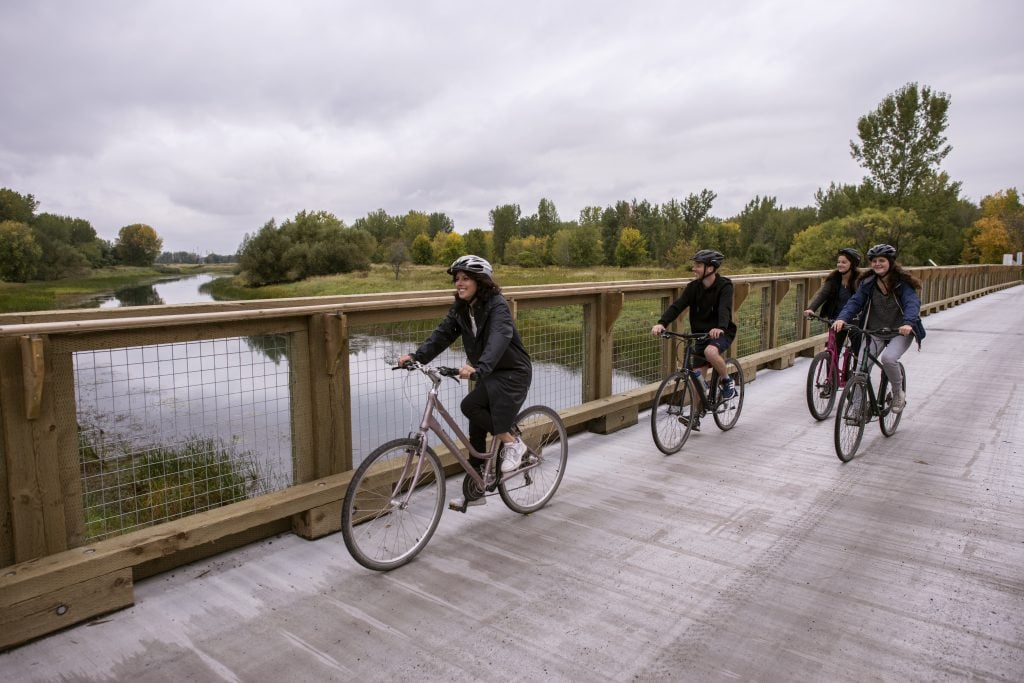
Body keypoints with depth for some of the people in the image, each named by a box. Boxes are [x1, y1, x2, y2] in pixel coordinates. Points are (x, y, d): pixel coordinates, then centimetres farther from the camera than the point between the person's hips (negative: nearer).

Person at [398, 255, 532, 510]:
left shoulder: (497, 306, -22)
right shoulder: (461, 308, 1)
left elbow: (499, 339, -38)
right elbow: (443, 334, -7)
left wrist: (478, 369, -54)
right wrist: (416, 356, -23)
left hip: (512, 372, -8)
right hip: (488, 374, 8)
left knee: (470, 405, -28)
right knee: (476, 432, 8)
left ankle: (512, 443, -6)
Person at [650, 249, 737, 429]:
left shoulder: (724, 286, -15)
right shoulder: (694, 287, -4)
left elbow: (724, 308, -33)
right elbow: (678, 305, -16)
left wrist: (720, 327, -53)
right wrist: (661, 323, -33)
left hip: (721, 332, -5)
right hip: (701, 333, 5)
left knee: (711, 352, -36)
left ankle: (727, 381, -9)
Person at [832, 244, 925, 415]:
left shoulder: (903, 283, -8)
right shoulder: (868, 283, 2)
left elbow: (913, 303, -22)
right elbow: (855, 301, -9)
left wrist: (908, 323, -43)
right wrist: (842, 318, -30)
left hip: (900, 331, -3)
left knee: (888, 358, -30)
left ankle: (899, 393, -1)